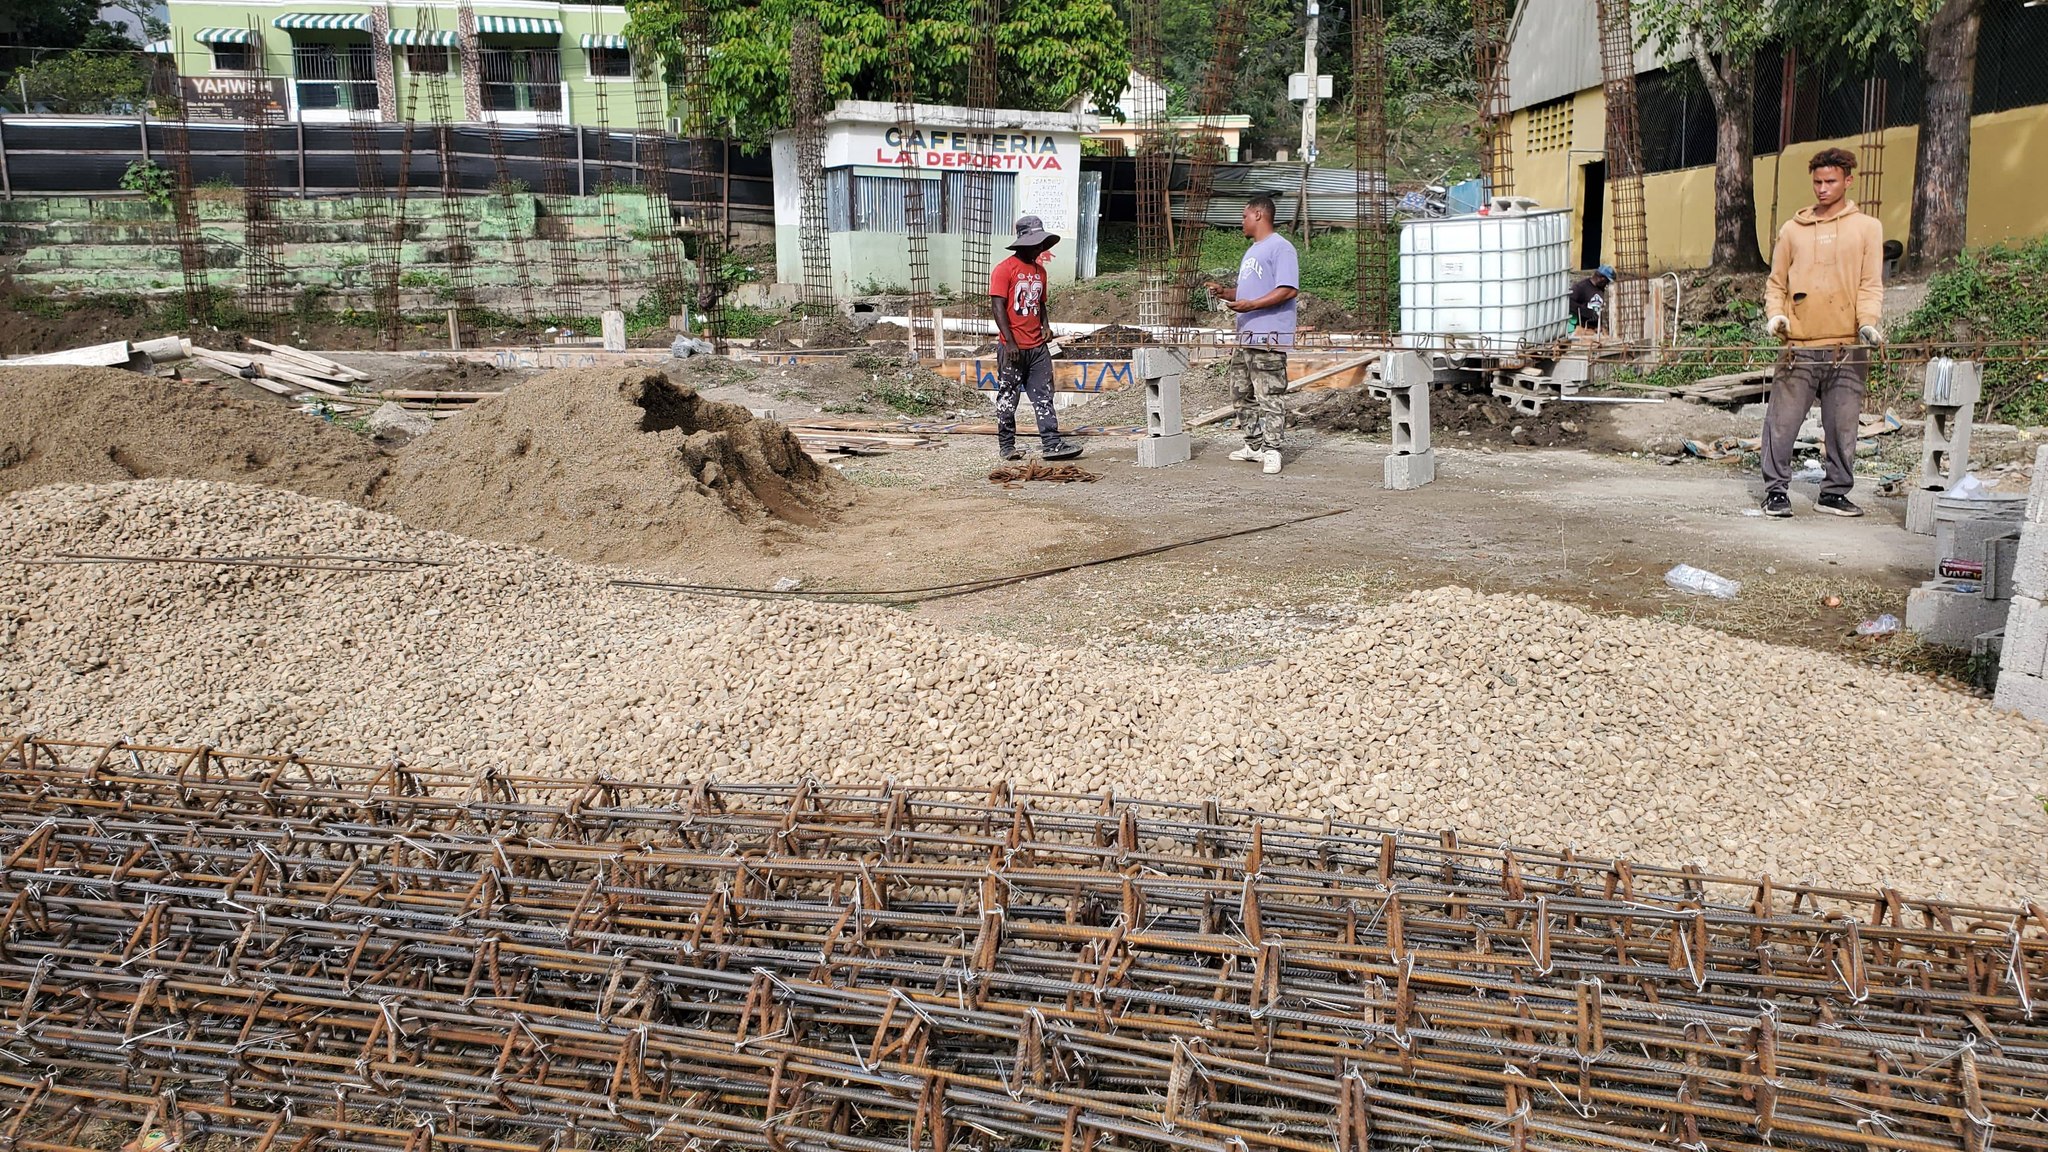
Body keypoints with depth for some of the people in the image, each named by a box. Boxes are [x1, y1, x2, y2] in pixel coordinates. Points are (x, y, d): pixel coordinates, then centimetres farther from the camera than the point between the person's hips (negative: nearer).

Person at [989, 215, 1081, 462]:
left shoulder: (1039, 270, 15)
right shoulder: (1005, 269, -7)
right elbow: (997, 306, -12)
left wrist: (1046, 326, 3)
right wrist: (1009, 342, -18)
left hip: (1038, 347, 6)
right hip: (1013, 347, -6)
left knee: (1043, 396, 0)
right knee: (1008, 397, 4)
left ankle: (1052, 443, -2)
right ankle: (1006, 446, 12)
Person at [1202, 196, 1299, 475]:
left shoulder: (1280, 248, -8)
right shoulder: (1251, 251, 24)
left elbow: (1288, 290, -18)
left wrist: (1250, 305, -24)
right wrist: (1223, 292, 12)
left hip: (1268, 339, -10)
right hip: (1244, 337, 10)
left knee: (1270, 397, -9)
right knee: (1242, 394, 13)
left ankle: (1271, 450, -8)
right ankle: (1254, 445, 21)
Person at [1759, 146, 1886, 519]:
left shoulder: (1867, 227, 9)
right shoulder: (1792, 229, 13)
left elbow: (1870, 284, 3)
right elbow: (1776, 282, 14)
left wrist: (1869, 322, -13)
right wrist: (1775, 314, -5)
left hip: (1847, 347, 0)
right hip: (1799, 347, 0)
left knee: (1842, 426, 3)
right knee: (1781, 422, -3)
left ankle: (1835, 492, 14)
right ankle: (1776, 490, 6)